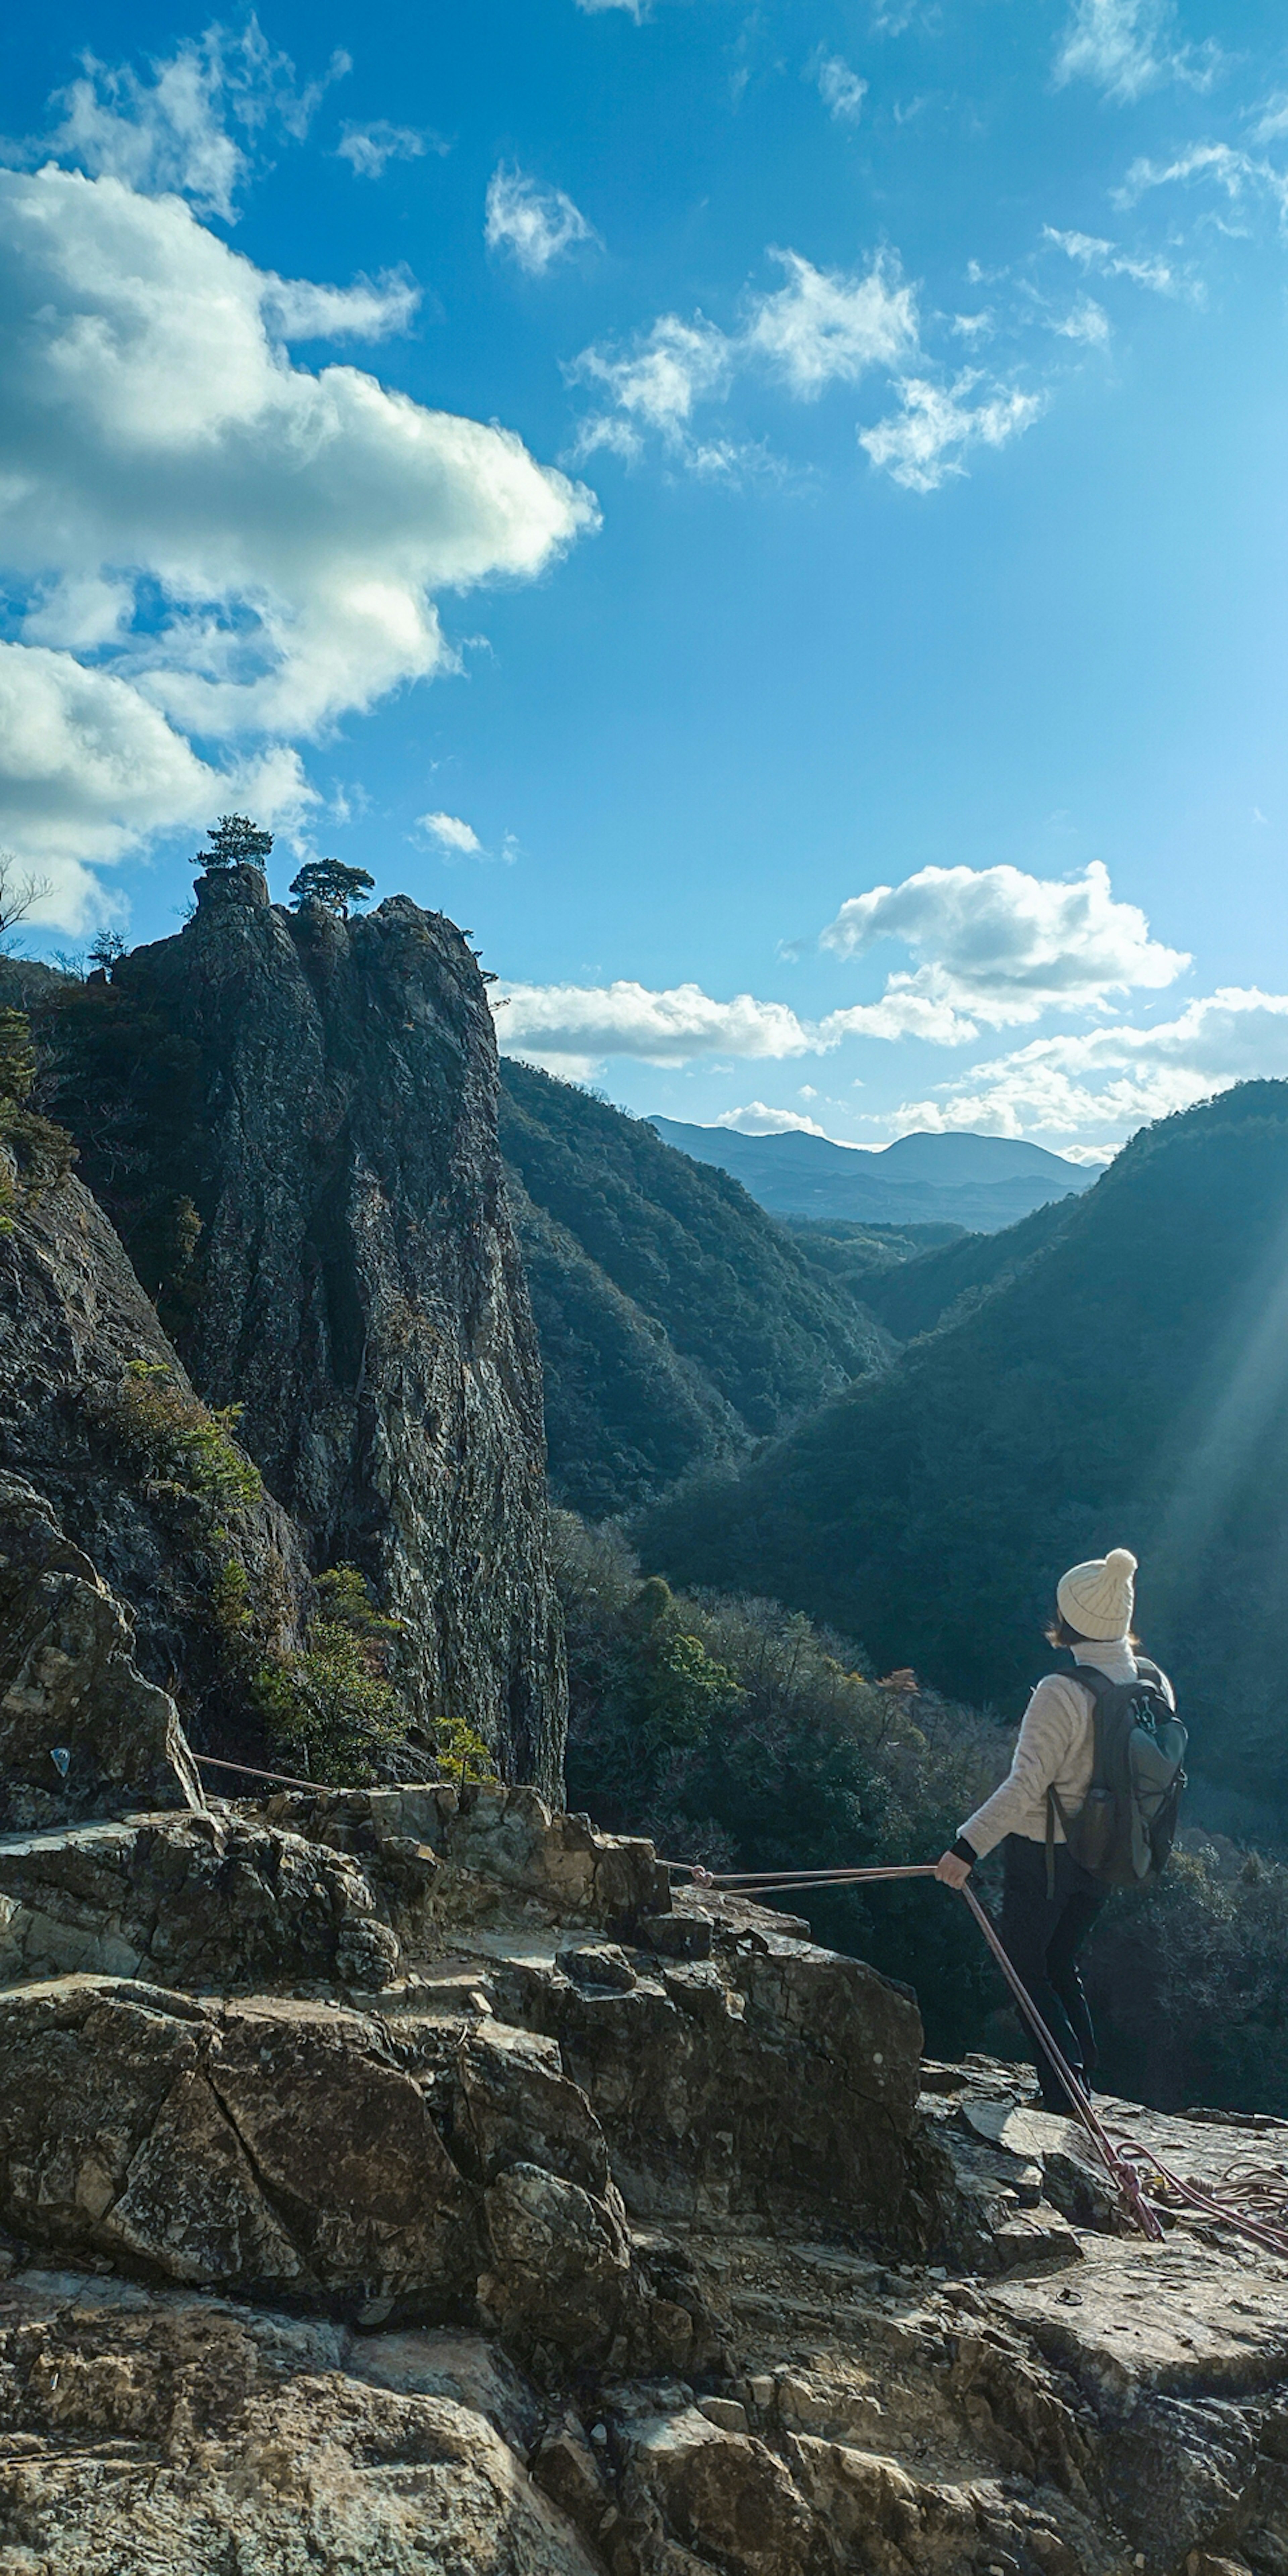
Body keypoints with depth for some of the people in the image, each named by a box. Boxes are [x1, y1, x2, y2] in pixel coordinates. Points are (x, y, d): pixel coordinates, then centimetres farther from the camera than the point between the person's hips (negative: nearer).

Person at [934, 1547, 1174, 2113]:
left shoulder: (1062, 1692, -25)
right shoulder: (1154, 1685, -5)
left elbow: (1026, 1786, -28)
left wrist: (968, 1846, -26)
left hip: (1046, 1855, -6)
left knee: (1026, 1970, 11)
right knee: (1061, 1966, 24)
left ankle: (1068, 2100, 11)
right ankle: (1085, 2083, 27)